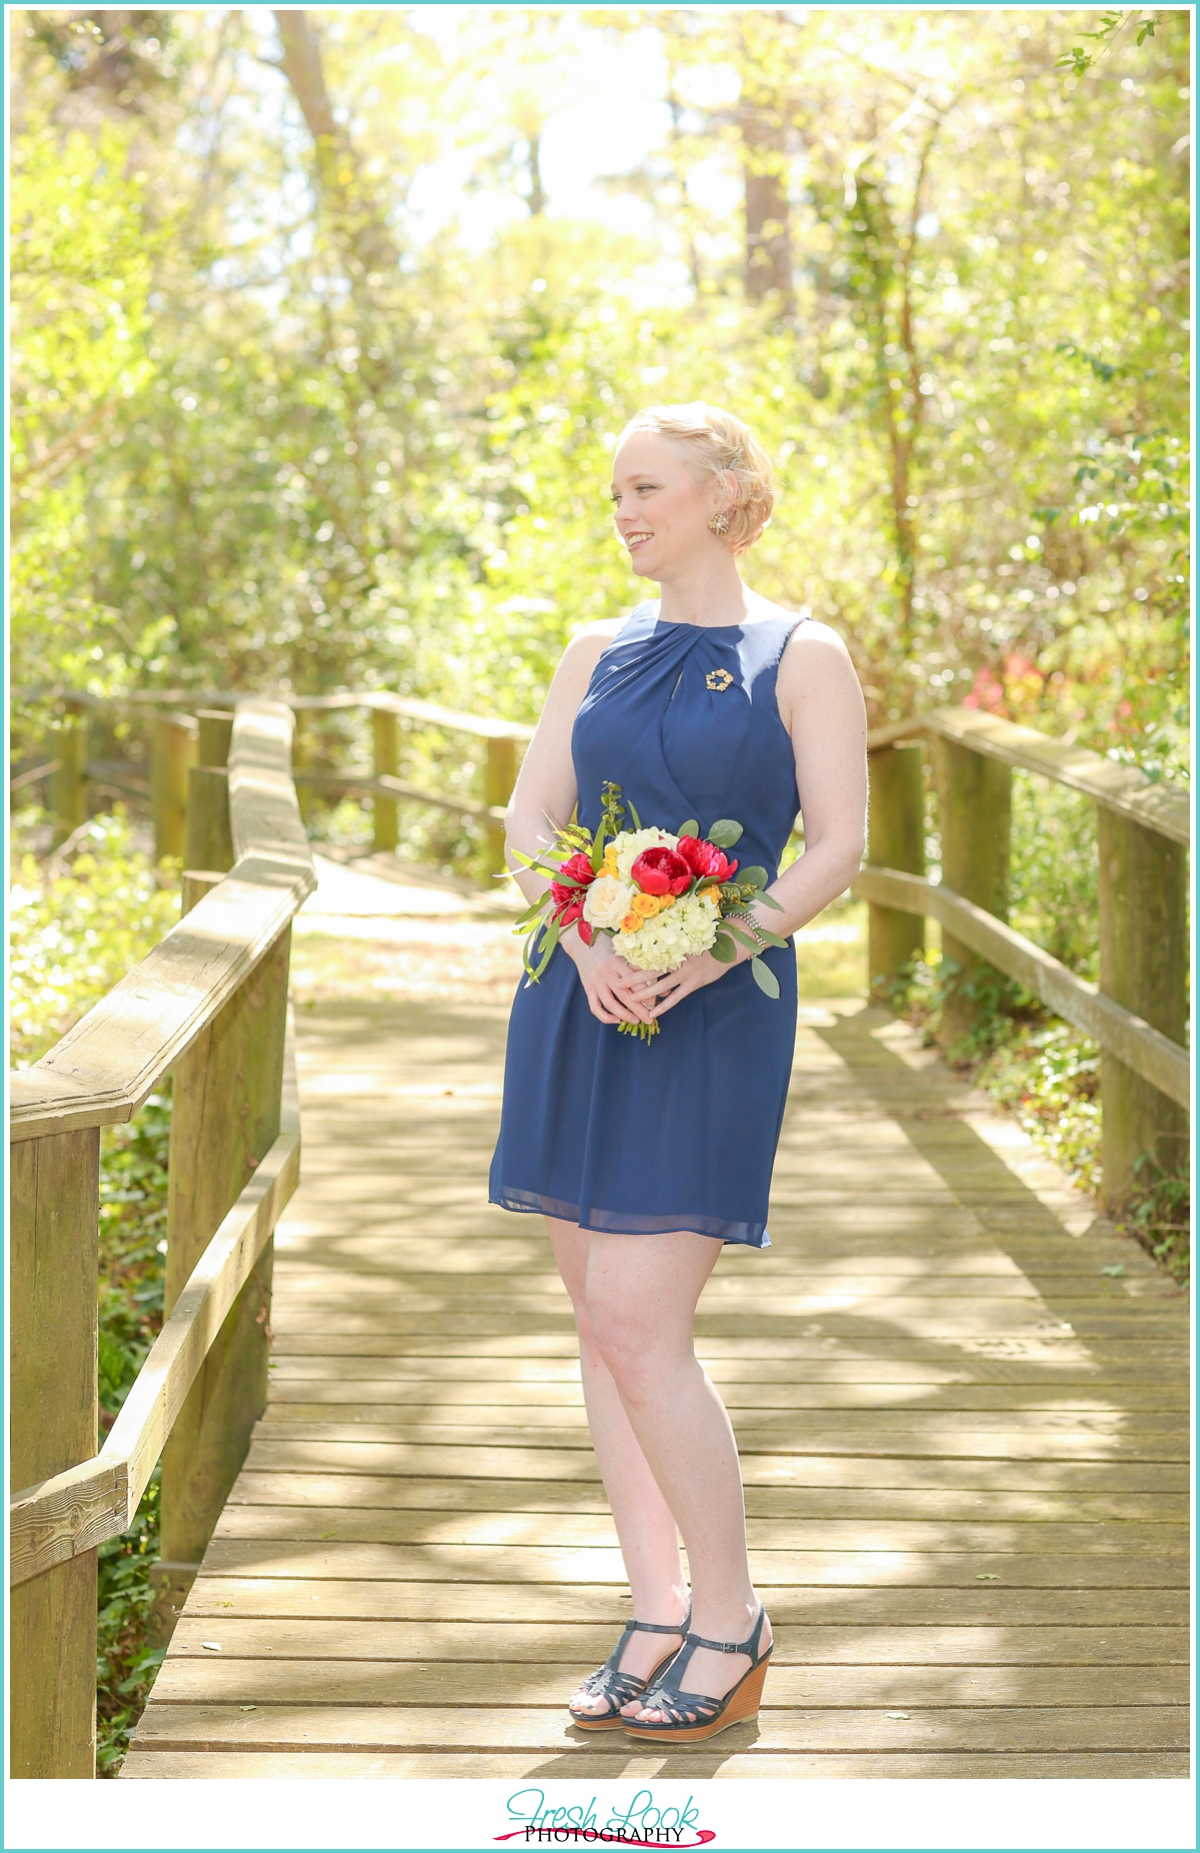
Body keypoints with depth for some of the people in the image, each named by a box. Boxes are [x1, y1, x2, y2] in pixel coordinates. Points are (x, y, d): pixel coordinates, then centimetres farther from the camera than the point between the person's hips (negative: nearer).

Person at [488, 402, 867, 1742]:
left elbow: (838, 848, -7)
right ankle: (657, 1619, 17)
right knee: (601, 1320, 6)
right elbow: (531, 817, 6)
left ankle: (731, 1623, 6)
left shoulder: (802, 657, -1)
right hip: (576, 1010, 6)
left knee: (638, 1328, -11)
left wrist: (700, 960, -19)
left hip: (713, 1019, -5)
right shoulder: (597, 655, 13)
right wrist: (589, 950, -14)